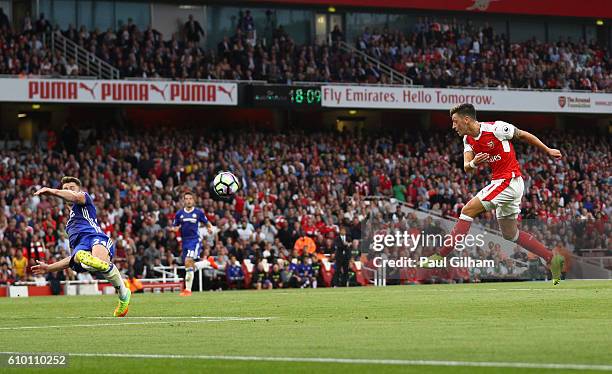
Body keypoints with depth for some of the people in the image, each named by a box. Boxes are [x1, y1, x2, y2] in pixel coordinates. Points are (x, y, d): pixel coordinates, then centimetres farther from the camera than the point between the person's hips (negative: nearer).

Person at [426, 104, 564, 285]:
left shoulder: (496, 128, -14)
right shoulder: (468, 140, 9)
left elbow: (524, 135, -1)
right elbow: (466, 167, 0)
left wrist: (548, 151, 9)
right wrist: (473, 163, -25)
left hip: (509, 180, -9)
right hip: (501, 182, 9)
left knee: (468, 210, -14)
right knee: (510, 233, 14)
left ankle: (440, 256, -16)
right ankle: (552, 259, 18)